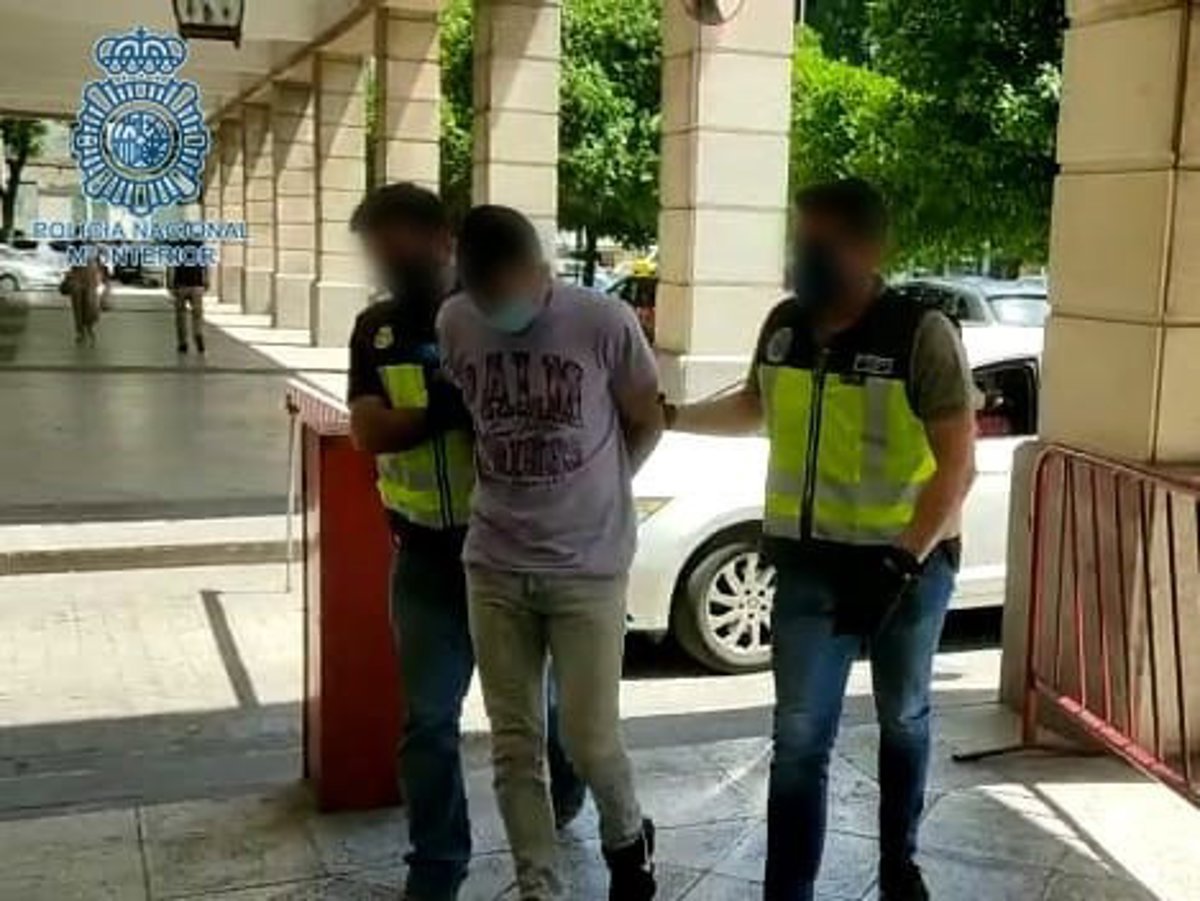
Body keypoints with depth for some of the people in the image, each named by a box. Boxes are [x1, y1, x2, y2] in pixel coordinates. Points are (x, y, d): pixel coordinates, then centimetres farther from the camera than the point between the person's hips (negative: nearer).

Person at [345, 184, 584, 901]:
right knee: (428, 718, 6)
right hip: (426, 556, 2)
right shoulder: (376, 330, 2)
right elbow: (368, 432, -11)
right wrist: (448, 411, -25)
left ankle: (565, 780, 48)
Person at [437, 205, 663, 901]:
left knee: (591, 740, 1)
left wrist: (596, 496, 3)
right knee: (515, 745, 7)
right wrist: (512, 494, 6)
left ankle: (627, 836, 33)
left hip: (589, 567, -3)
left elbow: (647, 423, 0)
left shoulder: (605, 322, -14)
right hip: (494, 566, 3)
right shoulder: (454, 323, -5)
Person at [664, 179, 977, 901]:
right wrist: (669, 416, 12)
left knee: (904, 720, 18)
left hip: (910, 562, -3)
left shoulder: (922, 334, -16)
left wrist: (902, 561, -25)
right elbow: (753, 408, 19)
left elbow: (958, 464, -17)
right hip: (809, 565, 3)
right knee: (799, 738, 4)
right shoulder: (784, 325, -1)